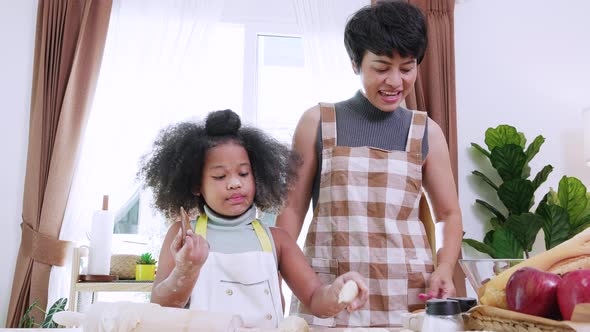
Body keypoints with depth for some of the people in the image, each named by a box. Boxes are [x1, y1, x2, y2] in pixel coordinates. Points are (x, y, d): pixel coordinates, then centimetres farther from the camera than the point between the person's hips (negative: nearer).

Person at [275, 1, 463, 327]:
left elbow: (449, 214, 11)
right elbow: (292, 207, 4)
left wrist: (444, 269, -6)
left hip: (406, 295, 2)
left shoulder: (426, 132, 5)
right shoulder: (317, 122, 1)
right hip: (328, 294, -1)